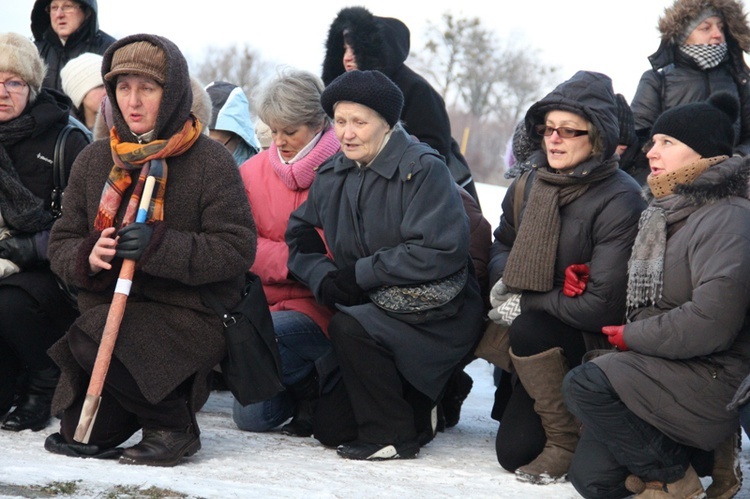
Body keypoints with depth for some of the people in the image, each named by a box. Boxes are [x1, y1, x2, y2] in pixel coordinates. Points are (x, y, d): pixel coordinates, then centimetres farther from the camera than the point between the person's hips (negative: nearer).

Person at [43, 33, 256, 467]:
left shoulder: (211, 162, -6)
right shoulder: (94, 161, 9)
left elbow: (237, 249, -12)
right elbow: (61, 243, 11)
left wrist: (158, 246, -25)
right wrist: (86, 257, -14)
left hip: (192, 313, -5)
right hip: (109, 308, 5)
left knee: (93, 342, -32)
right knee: (81, 434, -10)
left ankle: (174, 427, -11)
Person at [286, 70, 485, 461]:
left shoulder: (423, 170, -16)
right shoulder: (332, 176, 7)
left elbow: (441, 252, -24)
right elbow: (300, 236, 10)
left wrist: (361, 274, -21)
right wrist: (324, 278, -12)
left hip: (438, 317, -8)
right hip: (375, 312, 8)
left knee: (348, 327, -32)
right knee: (329, 427, 4)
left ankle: (392, 435, -16)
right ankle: (424, 409, 26)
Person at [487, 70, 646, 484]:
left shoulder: (619, 201, -21)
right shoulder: (530, 185, 0)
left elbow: (602, 306, -25)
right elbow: (502, 245, 18)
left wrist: (525, 302, -16)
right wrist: (504, 282, -6)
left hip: (598, 342, -7)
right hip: (548, 349, 7)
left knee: (529, 330, -35)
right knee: (512, 450, 0)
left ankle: (568, 443, -18)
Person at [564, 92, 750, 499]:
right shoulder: (665, 213, 16)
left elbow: (711, 321, -26)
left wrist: (632, 336, -14)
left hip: (715, 376, -9)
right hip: (663, 370, 9)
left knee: (586, 385, -26)